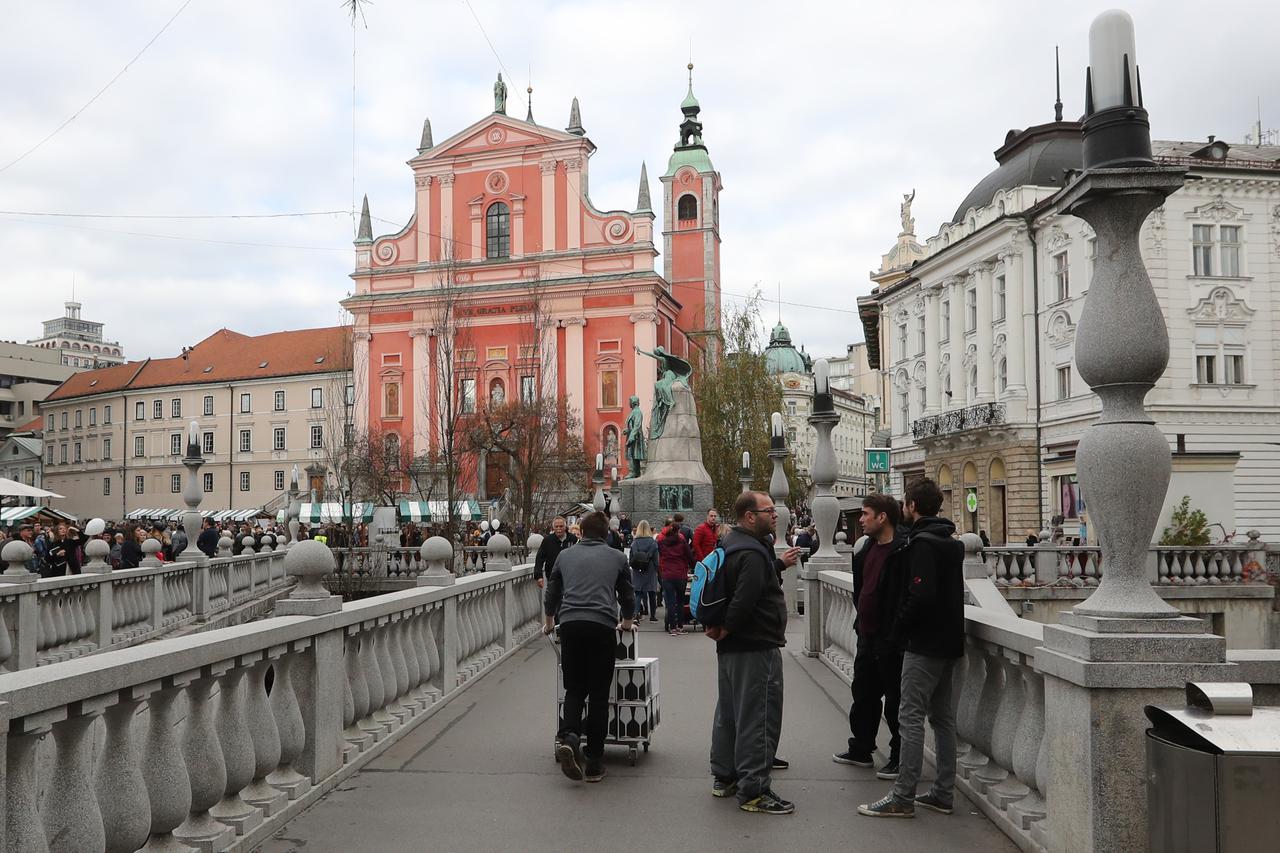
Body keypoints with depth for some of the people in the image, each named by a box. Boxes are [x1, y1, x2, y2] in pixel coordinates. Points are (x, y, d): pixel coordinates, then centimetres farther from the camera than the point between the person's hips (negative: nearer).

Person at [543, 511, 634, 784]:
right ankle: (593, 762, 6)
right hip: (602, 626, -1)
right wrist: (626, 623, 41)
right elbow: (627, 597, 22)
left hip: (570, 625, 1)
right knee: (599, 693, 5)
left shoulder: (565, 555, 17)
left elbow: (551, 595, 24)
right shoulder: (616, 558, 14)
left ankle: (569, 737, -14)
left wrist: (548, 623, 42)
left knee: (574, 688, 12)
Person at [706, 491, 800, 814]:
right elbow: (745, 598, -33)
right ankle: (754, 790, 0)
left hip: (732, 647, 11)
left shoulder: (734, 545, 13)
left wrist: (779, 564, 30)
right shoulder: (752, 553, -21)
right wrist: (725, 629, -21)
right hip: (757, 647, -11)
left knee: (729, 713, 18)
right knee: (759, 718, -5)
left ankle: (724, 778, 30)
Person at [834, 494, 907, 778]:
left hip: (890, 639, -9)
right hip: (868, 635, 10)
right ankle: (861, 750, 33)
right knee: (863, 694, 19)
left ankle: (900, 759, 15)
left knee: (895, 700, 3)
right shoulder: (869, 547, 11)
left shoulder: (902, 551, -19)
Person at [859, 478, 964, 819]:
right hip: (949, 640, 10)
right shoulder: (952, 542, 13)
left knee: (911, 717, -6)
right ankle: (943, 793, 19)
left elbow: (921, 595, -25)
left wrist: (899, 628, -11)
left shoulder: (922, 542, -16)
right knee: (943, 717, 13)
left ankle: (902, 797, -3)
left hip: (925, 643, -10)